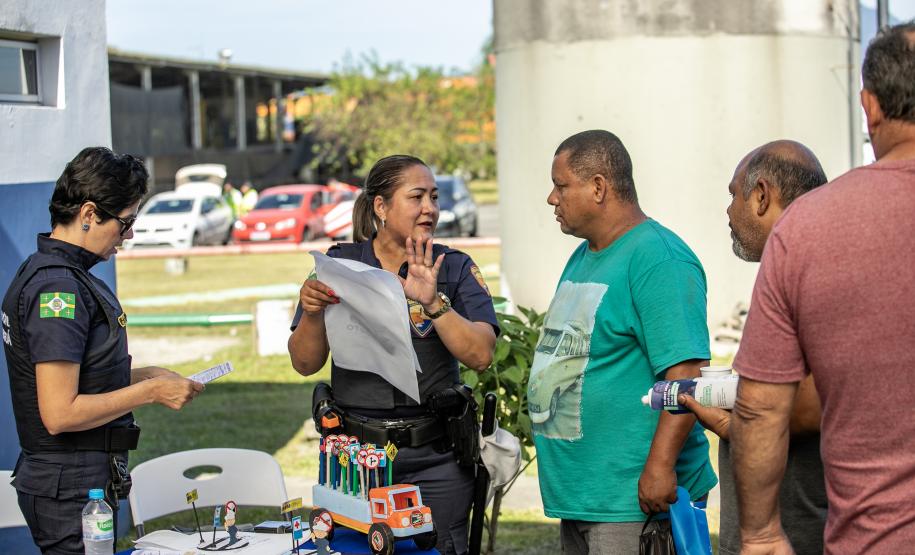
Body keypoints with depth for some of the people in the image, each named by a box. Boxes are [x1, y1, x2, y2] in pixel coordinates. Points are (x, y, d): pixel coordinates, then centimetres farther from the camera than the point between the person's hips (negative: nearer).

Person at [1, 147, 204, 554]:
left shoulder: (48, 271, 12)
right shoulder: (58, 287, -20)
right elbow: (59, 413, -24)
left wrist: (143, 375, 10)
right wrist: (150, 391, -15)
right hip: (73, 490, -10)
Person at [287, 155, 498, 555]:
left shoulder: (454, 268, 2)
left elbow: (480, 355, -10)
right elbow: (305, 364, 1)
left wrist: (434, 303, -22)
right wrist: (311, 314, -18)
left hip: (433, 459, 0)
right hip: (352, 452, 1)